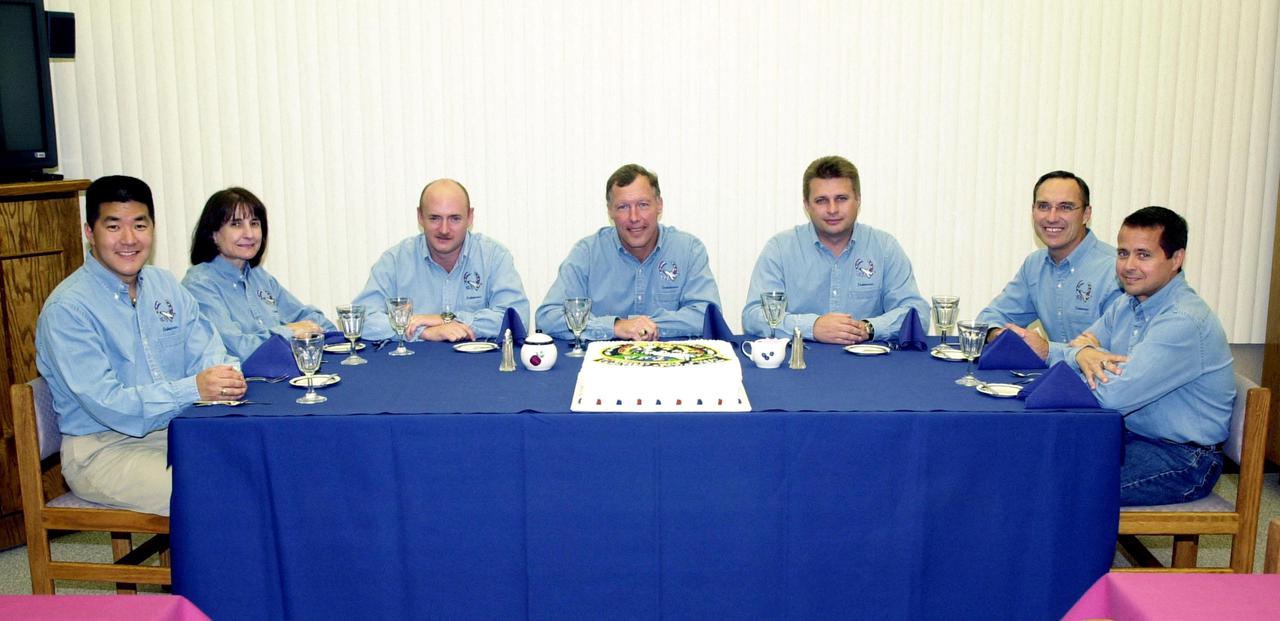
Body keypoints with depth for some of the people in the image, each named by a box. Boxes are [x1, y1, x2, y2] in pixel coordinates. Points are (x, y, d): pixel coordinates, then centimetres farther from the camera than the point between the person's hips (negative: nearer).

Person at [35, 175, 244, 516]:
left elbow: (208, 351, 5)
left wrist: (224, 376, -20)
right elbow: (106, 403, -20)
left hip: (179, 432, 7)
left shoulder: (166, 285, 9)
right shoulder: (67, 309, -12)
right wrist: (194, 388, -31)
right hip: (103, 448, -6)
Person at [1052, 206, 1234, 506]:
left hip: (1183, 460, -9)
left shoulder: (1184, 322, -23)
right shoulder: (1126, 304, 7)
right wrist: (1083, 354, -18)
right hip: (1133, 436, 9)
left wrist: (1091, 350, -8)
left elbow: (1113, 396, -29)